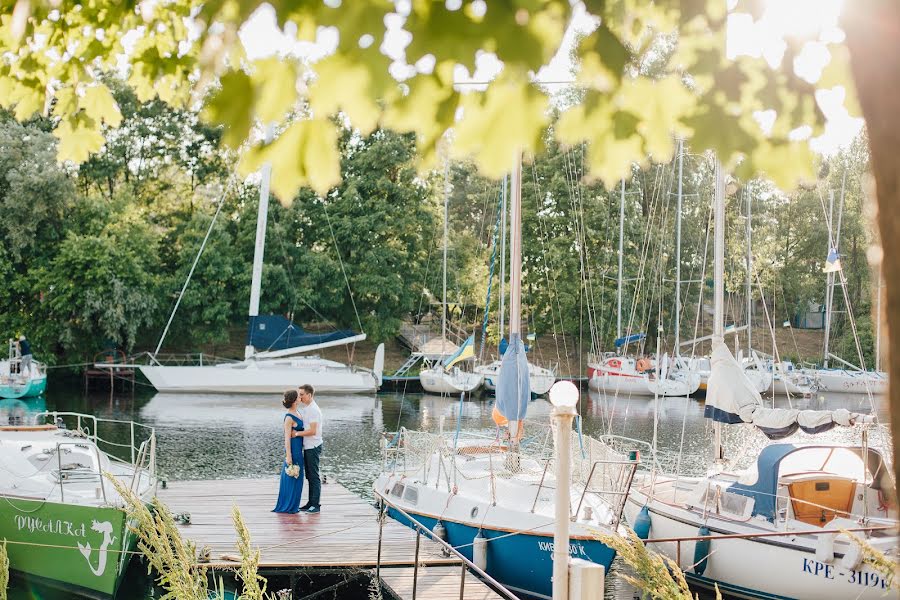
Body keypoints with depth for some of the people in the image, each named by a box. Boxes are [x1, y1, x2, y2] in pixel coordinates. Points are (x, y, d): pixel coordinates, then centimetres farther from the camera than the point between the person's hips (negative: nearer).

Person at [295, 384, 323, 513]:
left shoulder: (313, 410, -17)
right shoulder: (306, 409, 14)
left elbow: (312, 431, -22)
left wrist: (297, 433, -17)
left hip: (313, 447, -10)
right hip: (308, 447, 10)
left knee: (314, 476, -5)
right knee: (309, 476, 13)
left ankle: (316, 504, -1)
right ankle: (311, 503, 19)